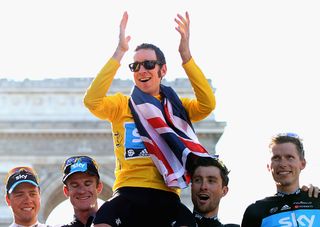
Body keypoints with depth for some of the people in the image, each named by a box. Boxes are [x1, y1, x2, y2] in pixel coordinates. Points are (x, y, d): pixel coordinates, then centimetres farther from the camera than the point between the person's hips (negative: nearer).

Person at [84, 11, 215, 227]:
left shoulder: (176, 106, 16)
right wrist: (119, 53, -11)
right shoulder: (122, 104, 13)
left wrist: (186, 54, -9)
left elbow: (208, 105, -4)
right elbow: (92, 101, -8)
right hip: (129, 193, -1)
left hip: (165, 195, 1)